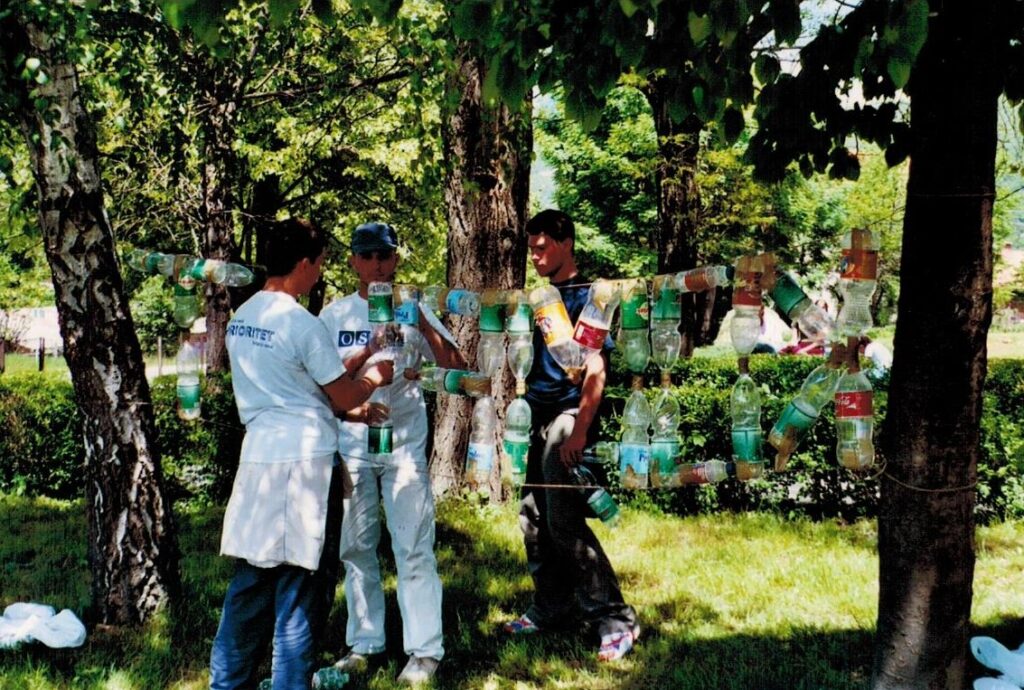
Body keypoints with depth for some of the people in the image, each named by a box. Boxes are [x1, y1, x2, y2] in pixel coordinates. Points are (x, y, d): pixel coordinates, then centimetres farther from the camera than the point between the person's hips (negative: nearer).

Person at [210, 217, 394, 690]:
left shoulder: (241, 318, 10)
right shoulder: (302, 323, -14)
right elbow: (344, 396, -6)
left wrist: (353, 410, 21)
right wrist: (375, 378, 14)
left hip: (257, 454, 7)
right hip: (304, 460, -7)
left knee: (251, 578, 15)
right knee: (301, 584, 3)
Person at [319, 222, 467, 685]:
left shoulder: (413, 311, 2)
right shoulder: (335, 315, 5)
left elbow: (456, 367, -7)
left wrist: (421, 323, -18)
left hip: (405, 444, -2)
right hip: (351, 444, 2)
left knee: (413, 547, -4)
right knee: (356, 547, 9)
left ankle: (424, 650, 2)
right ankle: (363, 644, 20)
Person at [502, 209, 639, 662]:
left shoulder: (586, 297, -8)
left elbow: (595, 371, -14)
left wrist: (579, 432, -20)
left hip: (566, 416, -8)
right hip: (536, 417, 8)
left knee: (564, 523, -10)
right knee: (533, 520, 9)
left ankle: (614, 621, -4)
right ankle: (551, 609, 21)